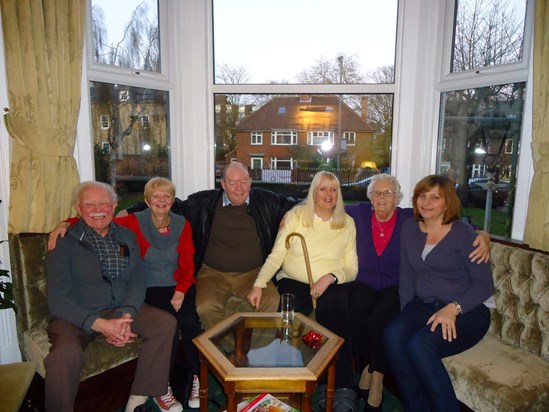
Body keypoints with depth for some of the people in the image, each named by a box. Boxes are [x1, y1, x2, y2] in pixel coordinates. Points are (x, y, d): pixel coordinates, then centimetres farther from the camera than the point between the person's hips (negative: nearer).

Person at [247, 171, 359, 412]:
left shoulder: (347, 223, 8)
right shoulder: (295, 216, 4)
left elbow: (352, 268, 6)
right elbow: (275, 256, 1)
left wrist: (330, 277, -14)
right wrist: (259, 284, -14)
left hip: (332, 284, 1)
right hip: (294, 282, 0)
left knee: (335, 310, -33)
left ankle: (344, 388, -24)